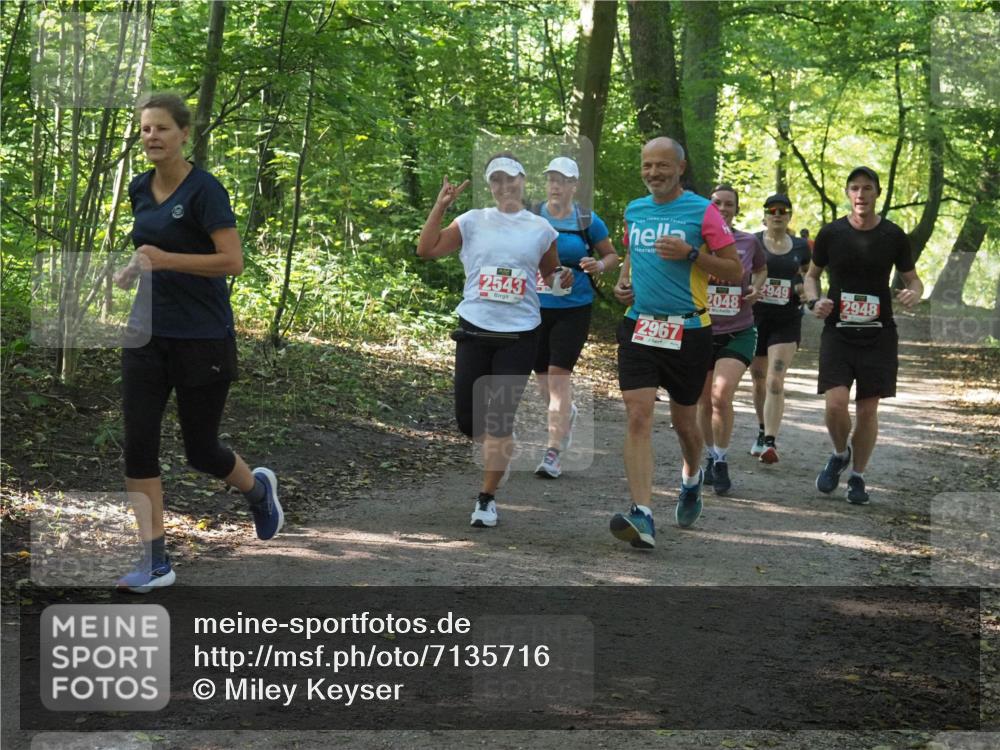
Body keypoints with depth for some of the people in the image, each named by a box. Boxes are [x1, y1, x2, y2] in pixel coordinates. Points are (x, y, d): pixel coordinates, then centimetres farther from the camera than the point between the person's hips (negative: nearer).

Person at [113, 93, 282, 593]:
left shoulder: (204, 190, -13)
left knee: (201, 451, 5)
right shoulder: (140, 190, 8)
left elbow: (233, 261, -21)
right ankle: (155, 561, -2)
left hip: (202, 339, -6)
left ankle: (258, 488, 38)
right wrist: (134, 269, 4)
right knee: (138, 444, -6)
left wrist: (166, 260, -28)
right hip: (148, 335, 6)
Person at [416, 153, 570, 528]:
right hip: (474, 329, 1)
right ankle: (497, 450, 35)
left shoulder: (540, 229, 6)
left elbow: (549, 276, 18)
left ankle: (487, 498, 7)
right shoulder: (474, 222, 3)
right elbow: (426, 249, -1)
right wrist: (440, 206, -8)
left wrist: (562, 278, -4)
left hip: (519, 335, -1)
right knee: (467, 417, 1)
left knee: (500, 419, -4)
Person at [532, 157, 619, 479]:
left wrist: (600, 265, -12)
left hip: (573, 309, -3)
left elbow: (612, 255, 10)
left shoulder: (588, 221, -2)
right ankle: (566, 415, 46)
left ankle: (553, 454, -11)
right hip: (536, 307, 3)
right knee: (542, 376, 12)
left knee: (558, 376, -12)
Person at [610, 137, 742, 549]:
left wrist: (691, 253, -19)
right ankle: (642, 517, -20)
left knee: (684, 421, 12)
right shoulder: (634, 211, 9)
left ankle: (691, 479, 46)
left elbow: (735, 271, -6)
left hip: (688, 330, -3)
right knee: (638, 416, -13)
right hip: (638, 326, 3)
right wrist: (622, 281, 6)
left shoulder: (702, 212, -6)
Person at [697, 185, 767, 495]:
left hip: (738, 333, -1)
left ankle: (721, 461, -2)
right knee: (704, 401, 11)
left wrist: (757, 288, 1)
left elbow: (761, 269, 21)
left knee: (721, 395, -19)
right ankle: (711, 456, 33)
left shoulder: (749, 242, 1)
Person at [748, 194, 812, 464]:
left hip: (786, 322, 0)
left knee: (775, 383, -13)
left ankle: (770, 442, -17)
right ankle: (763, 432, 35)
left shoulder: (800, 247, 6)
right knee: (759, 381, 13)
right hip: (755, 319, 1)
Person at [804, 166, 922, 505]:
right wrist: (814, 301, -7)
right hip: (838, 332, 0)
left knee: (868, 410, 2)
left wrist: (914, 293, -15)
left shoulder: (894, 236, 0)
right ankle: (840, 454, 16)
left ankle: (857, 477, 20)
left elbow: (913, 278, 9)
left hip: (878, 334, 0)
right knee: (836, 404, -14)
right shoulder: (831, 233, 0)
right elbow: (812, 275, 14)